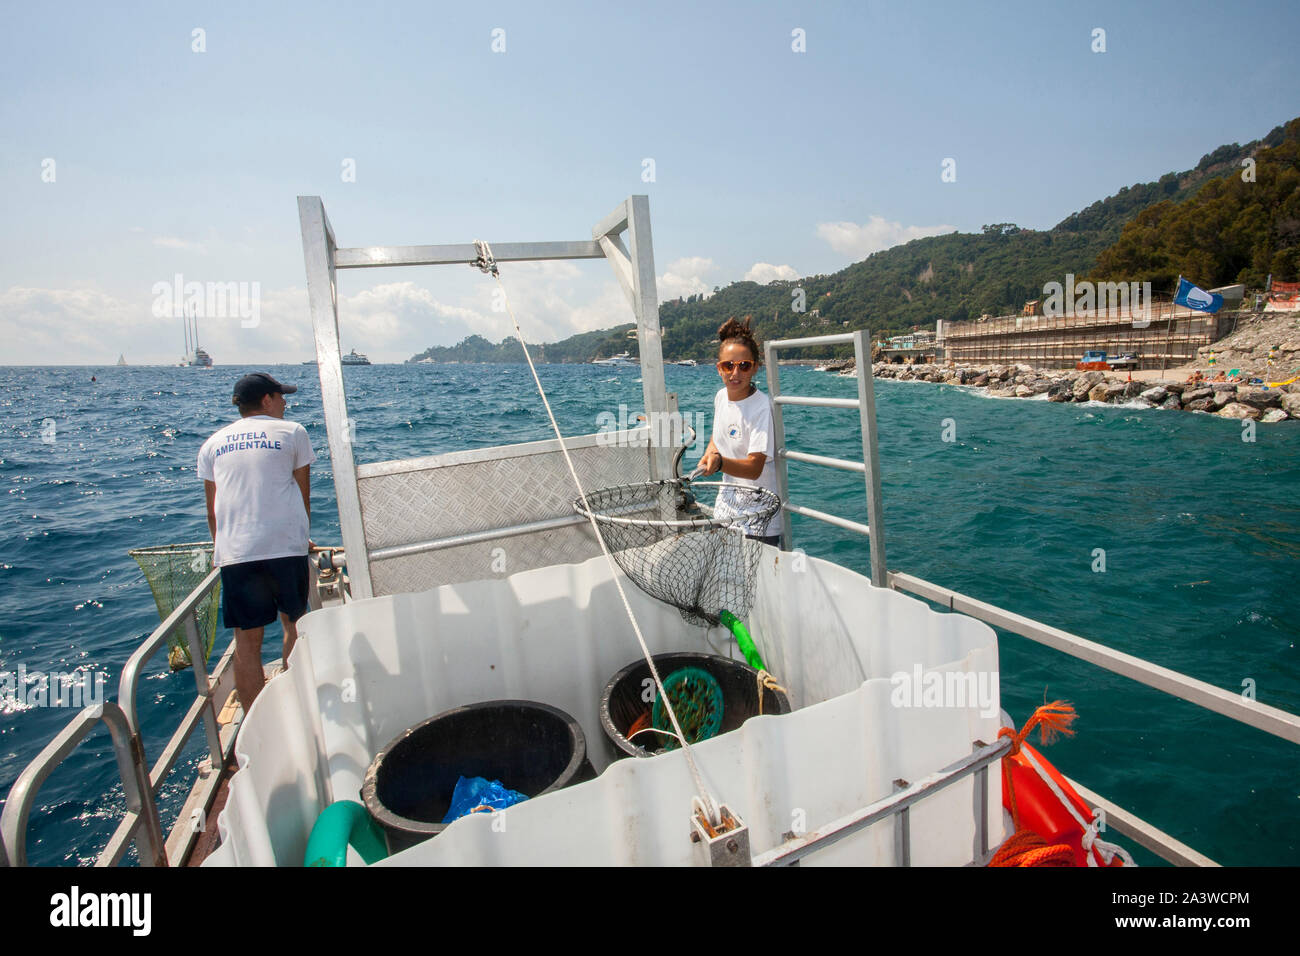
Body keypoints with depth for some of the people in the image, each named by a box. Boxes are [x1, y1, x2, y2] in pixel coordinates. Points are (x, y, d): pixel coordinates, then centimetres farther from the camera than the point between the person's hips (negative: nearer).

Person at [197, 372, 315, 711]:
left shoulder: (213, 444, 16)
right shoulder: (292, 432, 8)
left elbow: (212, 510, 19)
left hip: (234, 553, 2)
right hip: (286, 547, -2)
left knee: (247, 641, 7)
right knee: (294, 626, 15)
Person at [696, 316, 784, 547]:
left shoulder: (762, 406, -21)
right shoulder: (721, 396, 1)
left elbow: (754, 468, -27)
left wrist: (719, 463, -43)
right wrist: (709, 453, 2)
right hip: (726, 507, 7)